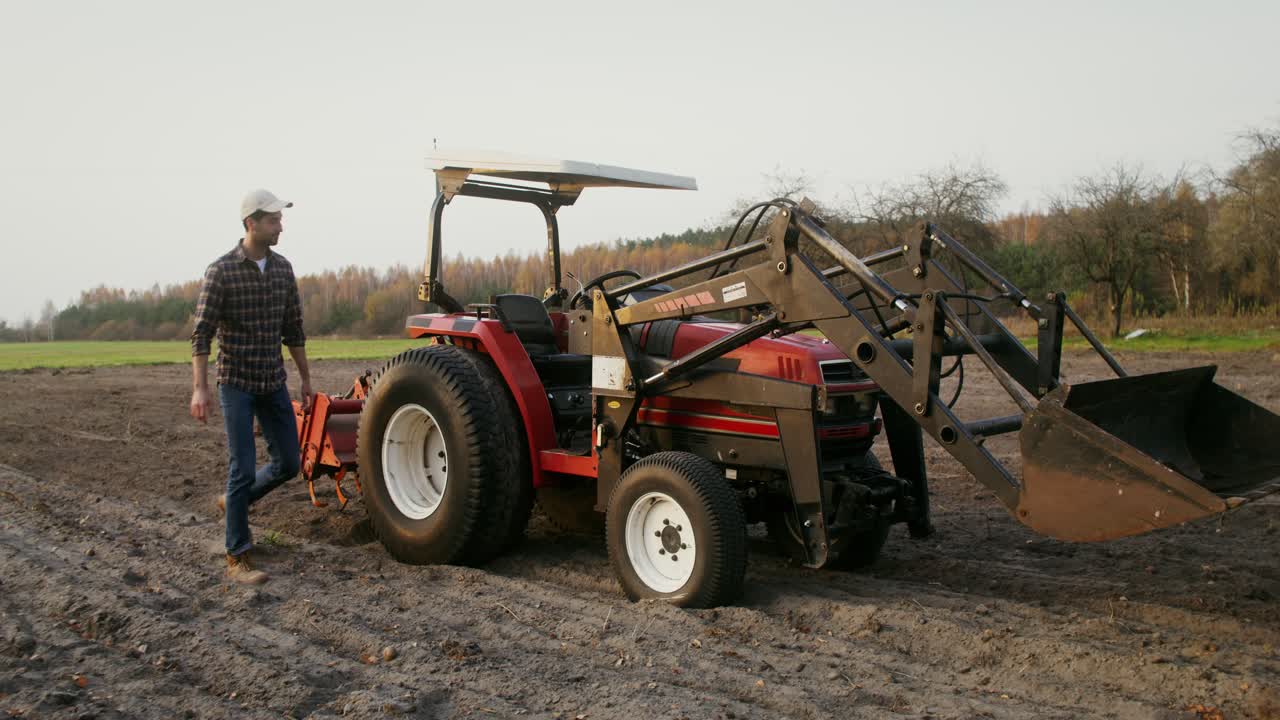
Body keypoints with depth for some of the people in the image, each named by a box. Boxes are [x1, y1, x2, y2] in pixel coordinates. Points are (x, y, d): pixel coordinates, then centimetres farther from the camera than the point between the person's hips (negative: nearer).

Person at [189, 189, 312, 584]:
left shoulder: (283, 268, 6)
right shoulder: (221, 271, -11)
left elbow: (293, 329, 13)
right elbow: (202, 333, -12)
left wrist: (305, 379, 13)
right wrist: (199, 388, -21)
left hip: (274, 382, 6)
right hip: (236, 384, -6)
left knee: (288, 464, 8)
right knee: (243, 469, -6)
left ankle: (234, 501, 35)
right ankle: (238, 558, 6)